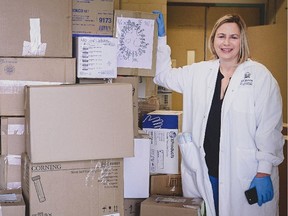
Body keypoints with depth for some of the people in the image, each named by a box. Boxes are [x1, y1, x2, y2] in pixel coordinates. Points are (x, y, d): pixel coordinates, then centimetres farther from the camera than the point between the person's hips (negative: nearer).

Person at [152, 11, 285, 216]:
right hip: (205, 173, 4)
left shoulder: (260, 75, -6)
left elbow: (269, 129, -8)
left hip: (245, 175, -4)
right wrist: (160, 38, 12)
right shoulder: (200, 72, 8)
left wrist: (264, 172, -11)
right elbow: (164, 75, 21)